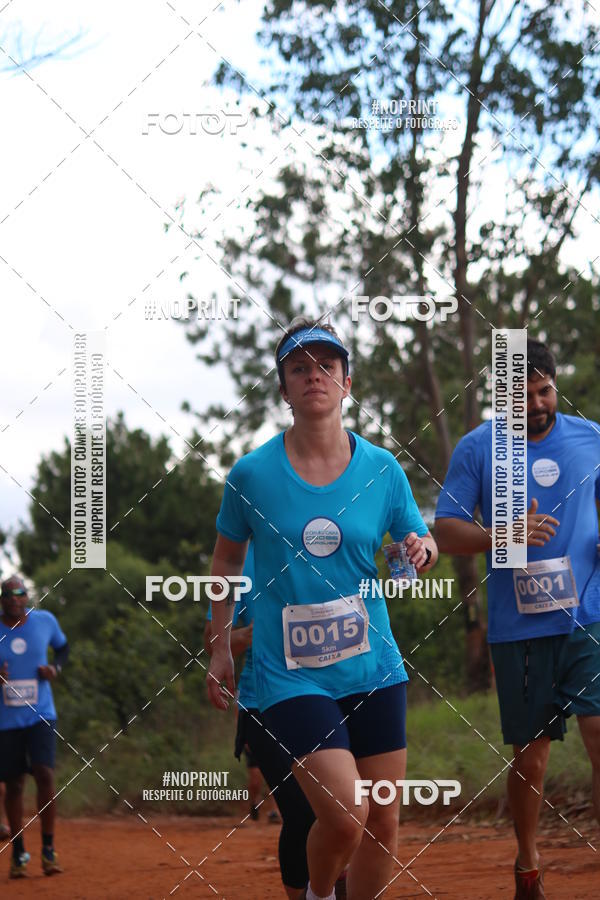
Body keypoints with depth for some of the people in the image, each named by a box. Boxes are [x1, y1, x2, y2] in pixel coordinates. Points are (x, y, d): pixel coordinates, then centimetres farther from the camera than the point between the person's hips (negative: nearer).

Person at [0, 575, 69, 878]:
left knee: (44, 773, -16)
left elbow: (63, 647, 19)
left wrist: (55, 668, -2)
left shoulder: (45, 621, 0)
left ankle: (48, 849, -3)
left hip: (40, 716, 0)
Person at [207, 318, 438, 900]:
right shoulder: (252, 474, -5)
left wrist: (420, 550, -11)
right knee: (345, 817, -16)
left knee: (384, 822, 7)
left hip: (373, 670, 3)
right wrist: (219, 648, 11)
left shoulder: (382, 469, 0)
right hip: (289, 673, -3)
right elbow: (227, 559, 10)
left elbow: (421, 541, 13)